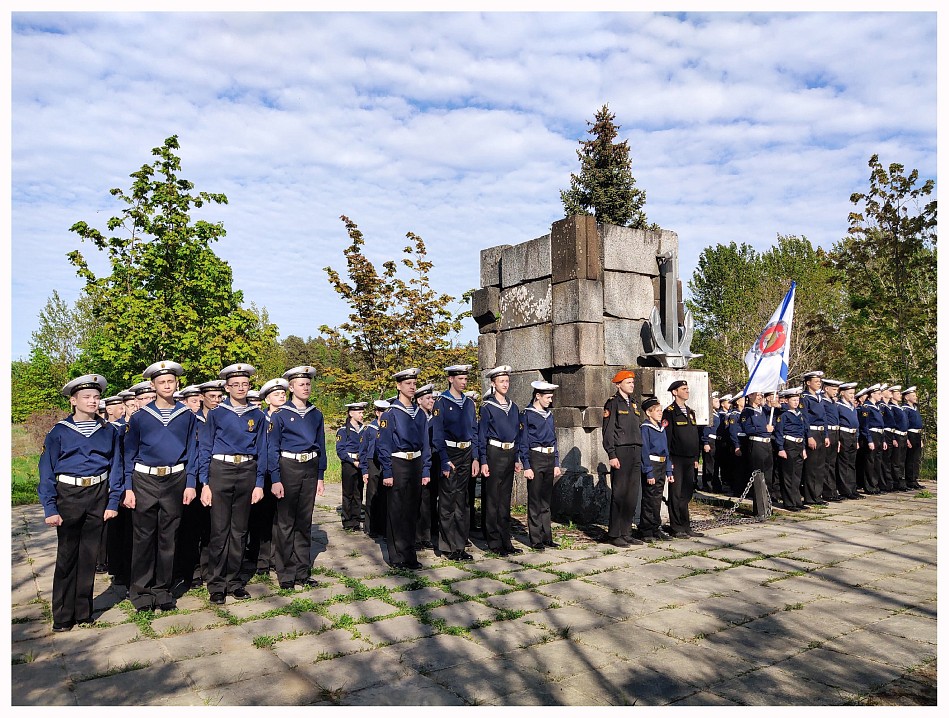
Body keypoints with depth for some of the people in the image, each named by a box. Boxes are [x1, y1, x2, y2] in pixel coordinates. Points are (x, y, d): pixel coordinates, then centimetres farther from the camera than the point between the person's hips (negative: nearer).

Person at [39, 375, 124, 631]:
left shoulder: (109, 431, 4)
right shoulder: (59, 432, -2)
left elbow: (115, 467, 5)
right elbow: (47, 471, -2)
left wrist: (113, 502, -1)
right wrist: (50, 508, -8)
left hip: (98, 496, 2)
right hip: (68, 495, -2)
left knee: (89, 554, 9)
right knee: (67, 555, 4)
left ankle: (83, 610, 22)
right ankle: (62, 616, 16)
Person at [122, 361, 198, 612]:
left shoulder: (187, 416, 4)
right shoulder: (139, 417, 2)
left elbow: (192, 450, 6)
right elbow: (130, 454, 4)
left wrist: (190, 484, -1)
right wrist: (128, 488, -2)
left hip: (175, 481, 1)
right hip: (145, 481, -1)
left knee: (168, 537, 8)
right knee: (143, 538, 4)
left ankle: (162, 589, 20)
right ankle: (140, 591, 17)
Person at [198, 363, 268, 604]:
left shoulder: (257, 415, 8)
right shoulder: (216, 414, 2)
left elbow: (261, 450, 8)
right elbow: (205, 449, 2)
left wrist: (259, 483, 2)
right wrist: (205, 483, -5)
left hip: (247, 472, 2)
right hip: (220, 471, -2)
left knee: (239, 530, 9)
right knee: (219, 530, -1)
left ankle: (234, 581, 20)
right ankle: (216, 585, 10)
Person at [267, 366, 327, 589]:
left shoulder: (316, 414, 8)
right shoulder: (280, 415, -3)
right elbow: (273, 449, -5)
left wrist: (320, 477, 8)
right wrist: (275, 480, -11)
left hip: (310, 469, 4)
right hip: (288, 468, -4)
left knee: (305, 521, 9)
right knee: (285, 522, 3)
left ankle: (302, 571, 18)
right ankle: (286, 573, 14)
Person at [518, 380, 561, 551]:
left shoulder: (549, 415, 14)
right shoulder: (527, 415, -6)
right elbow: (523, 442, -9)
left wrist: (556, 464, 14)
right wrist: (526, 467, -13)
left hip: (549, 460, 7)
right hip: (535, 459, -6)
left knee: (546, 501, 12)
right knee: (535, 502, 0)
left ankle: (546, 537, 20)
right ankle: (536, 540, 8)